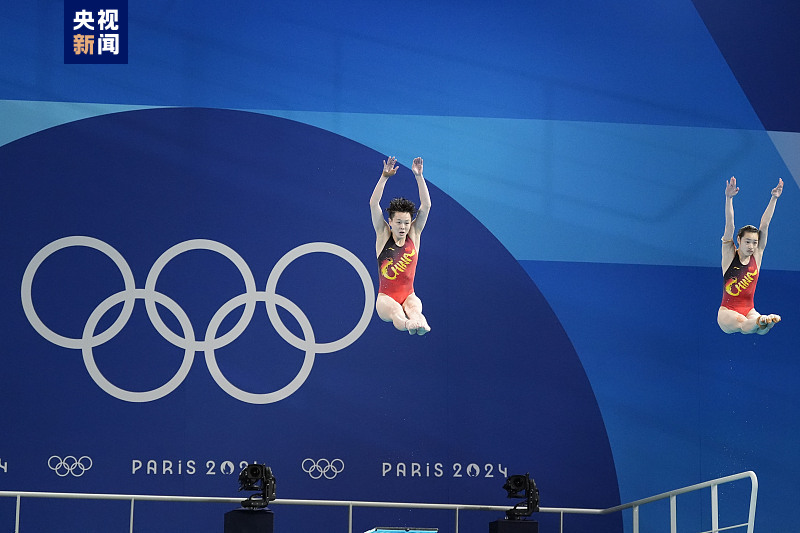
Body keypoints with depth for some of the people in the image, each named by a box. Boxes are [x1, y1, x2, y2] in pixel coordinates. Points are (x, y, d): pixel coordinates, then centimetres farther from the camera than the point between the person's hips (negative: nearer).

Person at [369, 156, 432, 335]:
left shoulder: (413, 235, 7)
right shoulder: (384, 235, 3)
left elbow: (426, 205, 0)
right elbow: (373, 204, -7)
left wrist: (419, 176, -8)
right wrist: (384, 176, -15)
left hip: (408, 295, 2)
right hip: (386, 297, -2)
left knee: (414, 306, -35)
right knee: (394, 309, -37)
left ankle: (420, 324, -67)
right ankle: (406, 324, -69)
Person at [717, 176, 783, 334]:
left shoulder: (757, 255, 6)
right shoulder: (730, 255, -1)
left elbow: (764, 225, 0)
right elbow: (729, 226, -13)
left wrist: (774, 198, -4)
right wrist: (729, 198, -24)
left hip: (748, 310, 3)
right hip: (727, 311, -3)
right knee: (743, 323, -40)